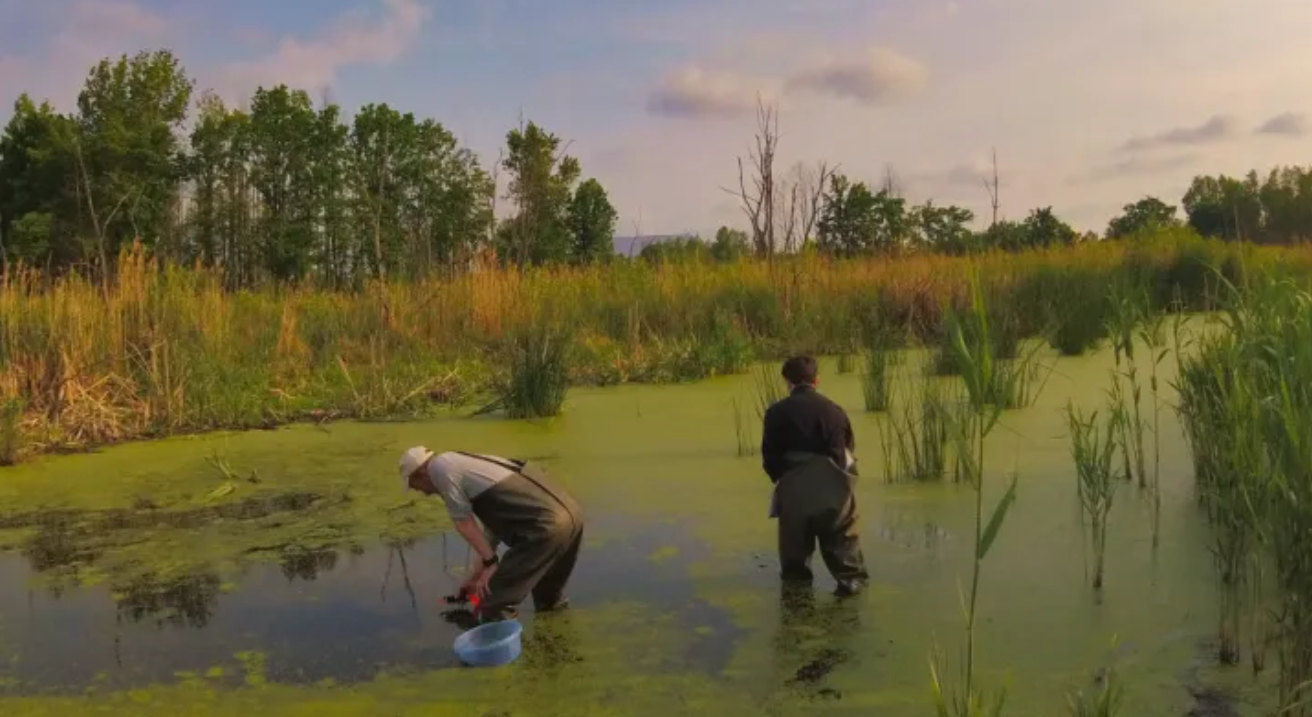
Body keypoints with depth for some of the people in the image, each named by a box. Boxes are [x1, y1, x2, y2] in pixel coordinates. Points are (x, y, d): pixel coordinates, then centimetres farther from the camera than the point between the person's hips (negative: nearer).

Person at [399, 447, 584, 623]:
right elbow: (491, 530, 31)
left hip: (548, 524, -9)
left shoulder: (439, 466, 2)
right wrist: (476, 577, 36)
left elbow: (463, 522, -2)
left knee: (494, 605, 2)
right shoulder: (465, 465, 27)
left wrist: (490, 563, 2)